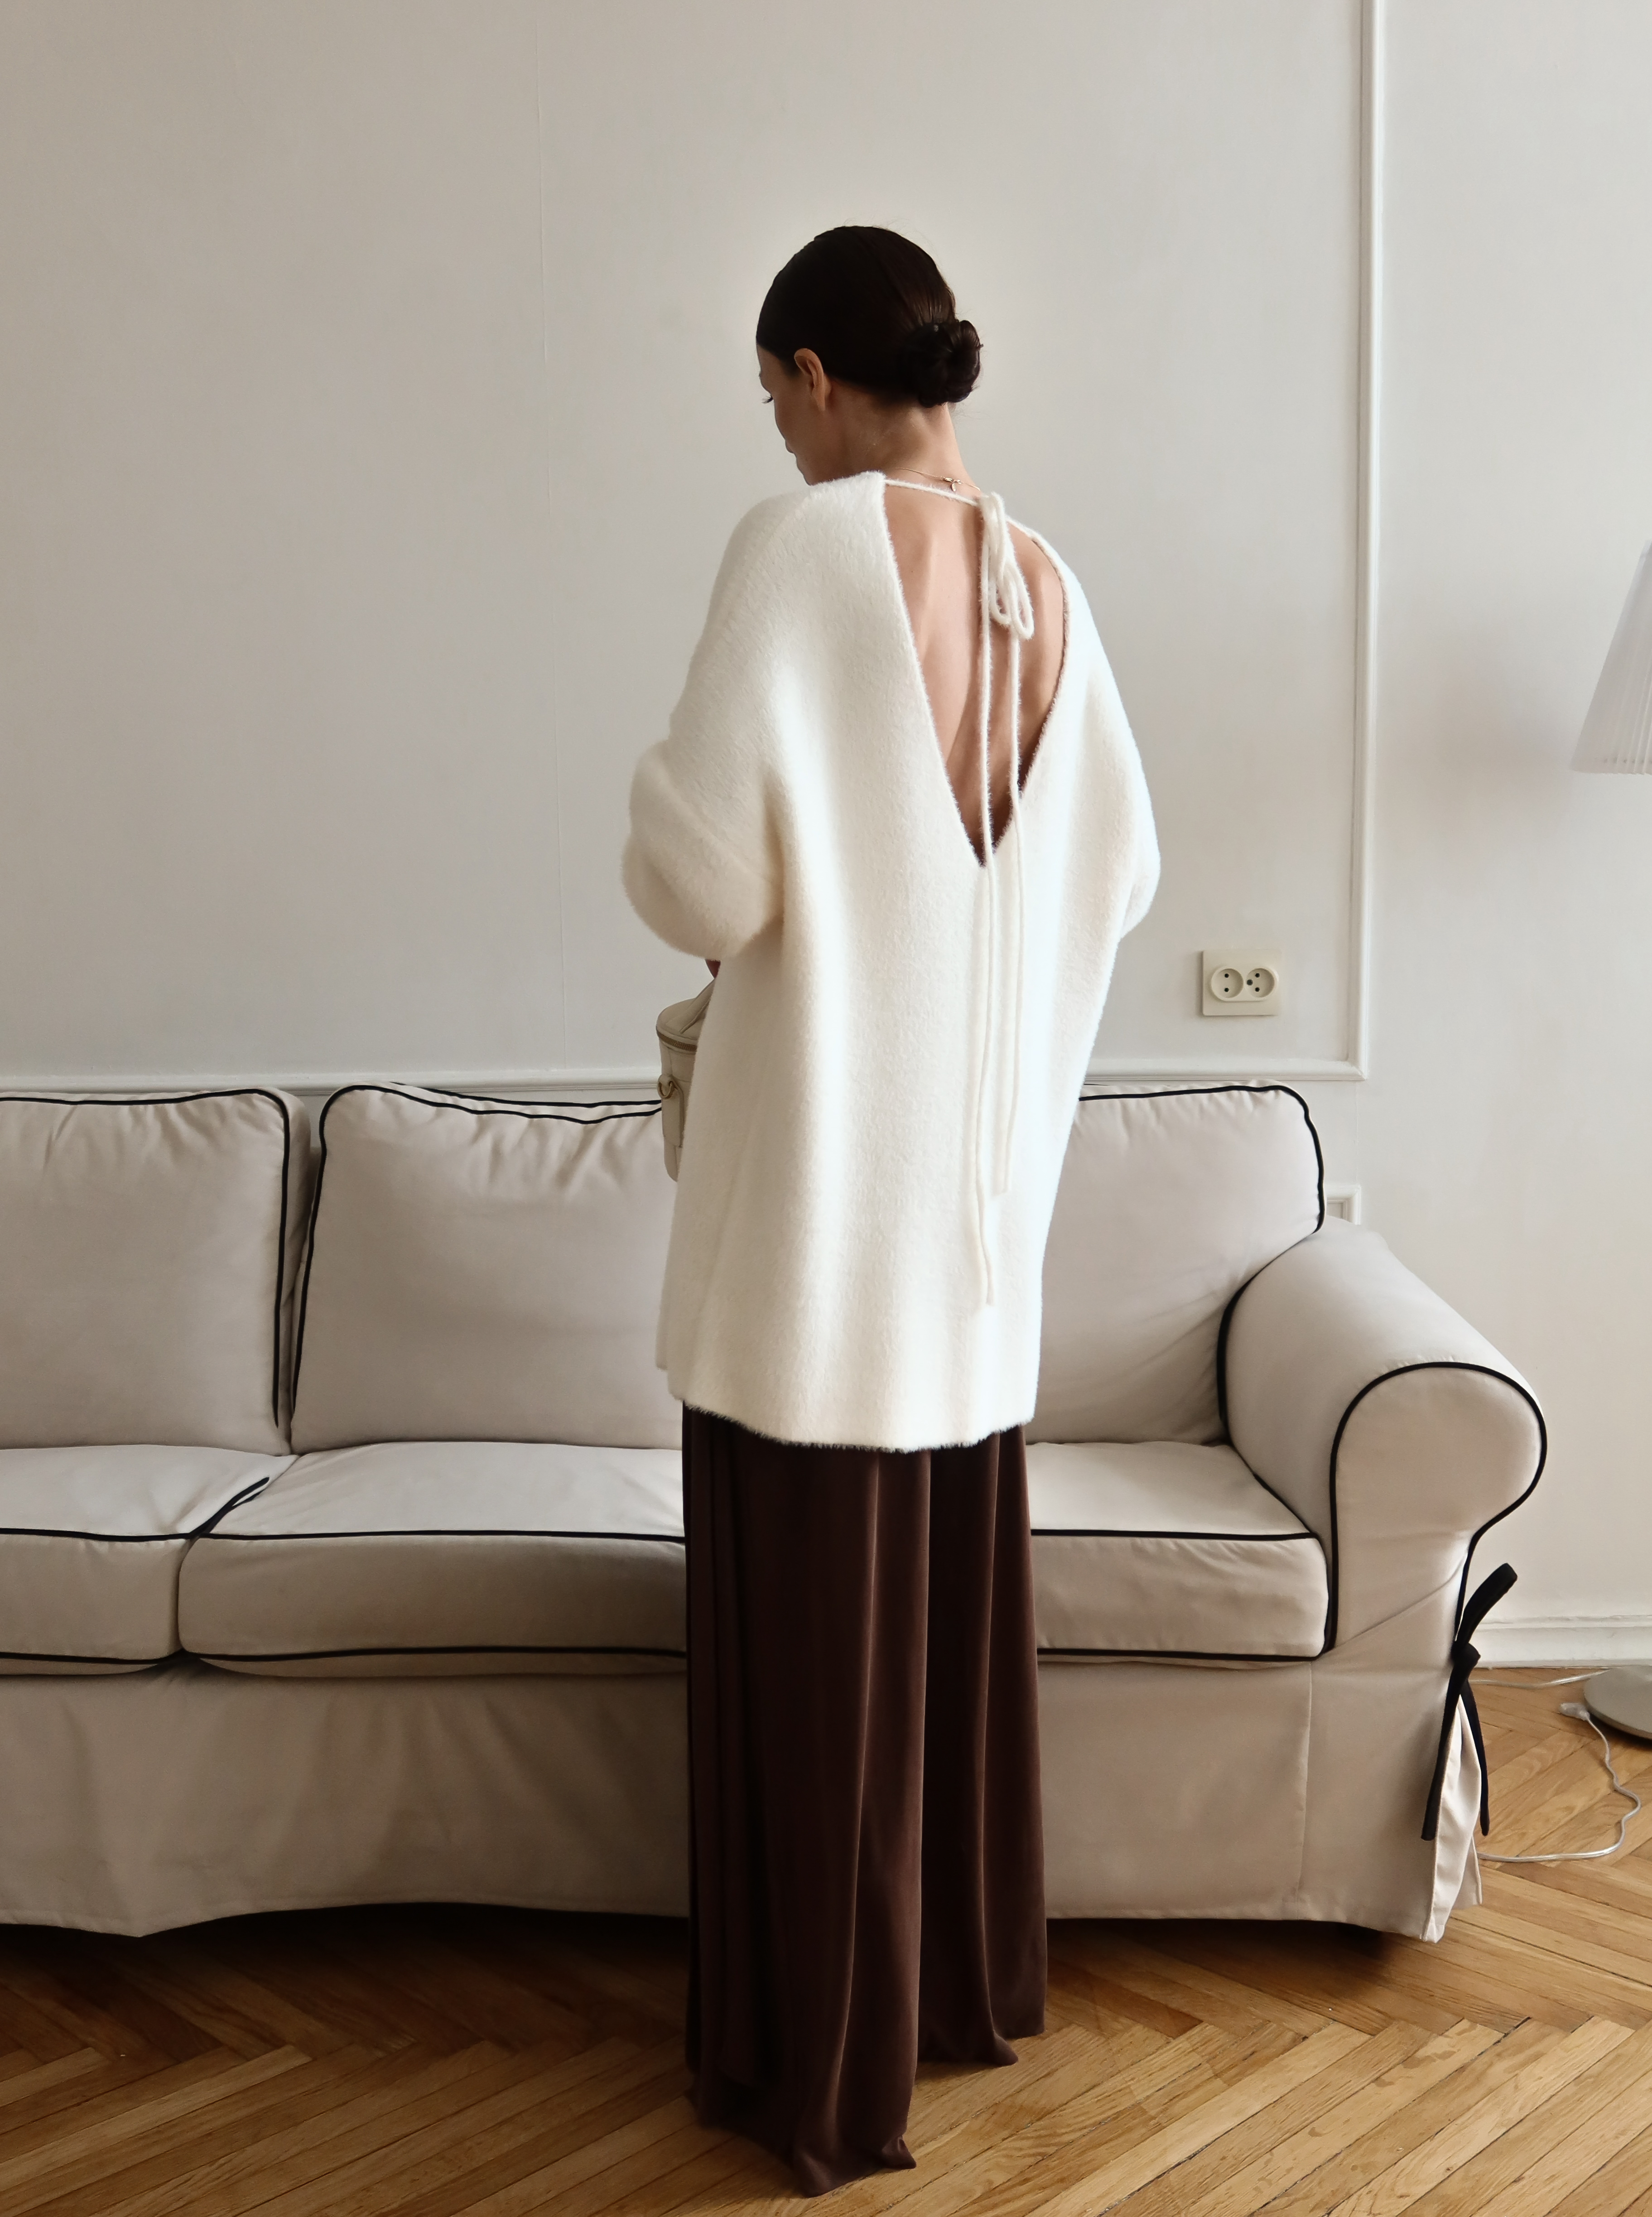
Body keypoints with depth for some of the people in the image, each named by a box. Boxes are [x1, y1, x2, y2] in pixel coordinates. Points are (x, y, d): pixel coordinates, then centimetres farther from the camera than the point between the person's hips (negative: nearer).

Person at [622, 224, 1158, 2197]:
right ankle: (969, 1982, 33)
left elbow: (697, 882, -18)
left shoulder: (797, 549, -13)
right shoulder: (1044, 587, 7)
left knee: (813, 1625, 4)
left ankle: (826, 2059, 16)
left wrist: (660, 800, 3)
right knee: (958, 1600, 18)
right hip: (986, 1184, 7)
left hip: (815, 1181, -7)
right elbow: (1122, 875, 13)